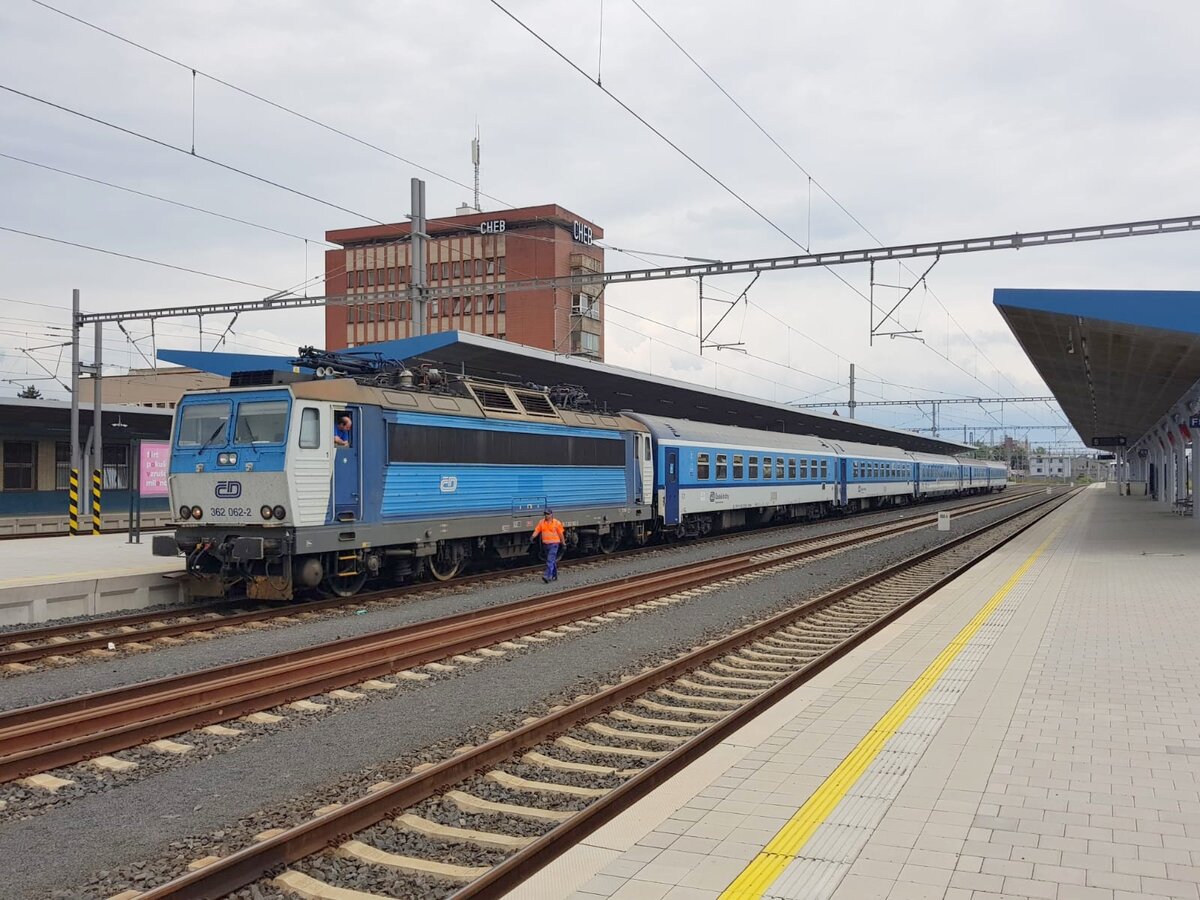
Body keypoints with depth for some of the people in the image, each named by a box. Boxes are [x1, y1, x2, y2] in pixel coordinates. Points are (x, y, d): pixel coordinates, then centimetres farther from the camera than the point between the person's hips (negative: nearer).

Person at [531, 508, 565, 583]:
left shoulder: (556, 523, -6)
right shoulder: (541, 522, 4)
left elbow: (561, 534, -1)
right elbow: (537, 530, -1)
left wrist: (563, 543, 3)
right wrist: (533, 537, -20)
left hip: (554, 544, -5)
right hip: (545, 544, 5)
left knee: (550, 560, -14)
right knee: (552, 560, 16)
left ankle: (547, 577, -19)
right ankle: (554, 576, 27)